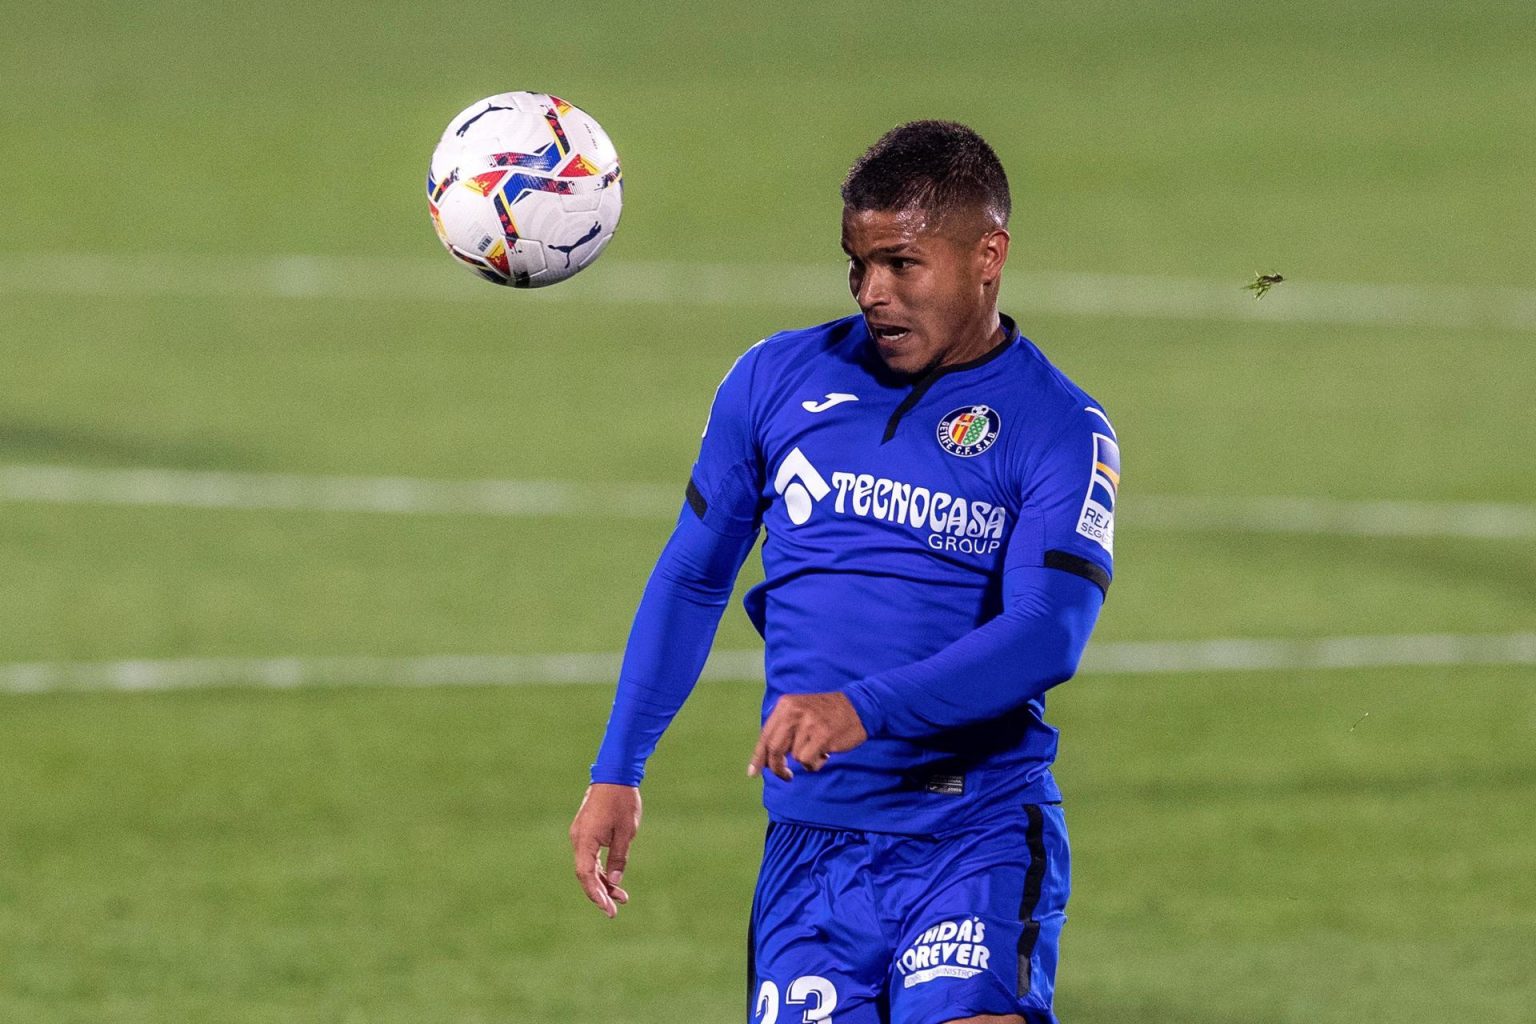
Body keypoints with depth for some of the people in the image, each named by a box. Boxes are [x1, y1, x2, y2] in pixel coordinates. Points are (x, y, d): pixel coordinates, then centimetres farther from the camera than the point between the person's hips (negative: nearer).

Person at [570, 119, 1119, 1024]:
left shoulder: (1060, 429, -3)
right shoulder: (776, 381, 8)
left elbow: (1049, 635, -17)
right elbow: (692, 580, 19)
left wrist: (865, 709, -30)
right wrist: (618, 772, 15)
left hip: (978, 836, -3)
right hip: (810, 840, 4)